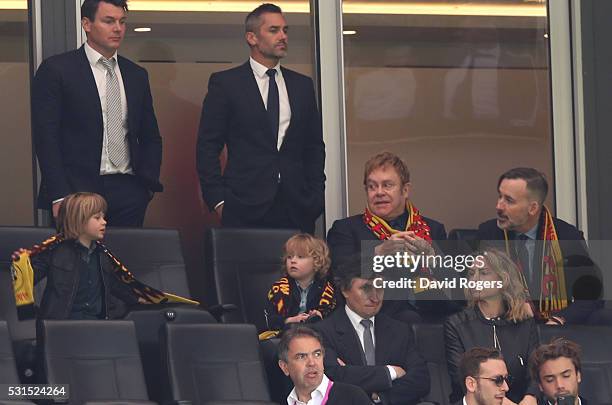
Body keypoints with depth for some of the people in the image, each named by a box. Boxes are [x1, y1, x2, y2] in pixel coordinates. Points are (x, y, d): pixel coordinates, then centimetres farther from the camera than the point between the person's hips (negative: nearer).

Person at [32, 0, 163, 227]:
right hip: (77, 191, -4)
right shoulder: (56, 70, -1)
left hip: (128, 192, 4)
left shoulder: (137, 75, 16)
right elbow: (46, 138, -6)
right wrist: (59, 197, -14)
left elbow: (151, 138, 21)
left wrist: (148, 184, 4)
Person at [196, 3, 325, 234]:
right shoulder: (225, 83, 3)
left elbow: (314, 146, 19)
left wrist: (316, 196, 8)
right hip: (245, 209, -3)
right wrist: (218, 200, -6)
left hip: (296, 209, 3)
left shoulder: (302, 85, 16)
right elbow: (207, 147, 2)